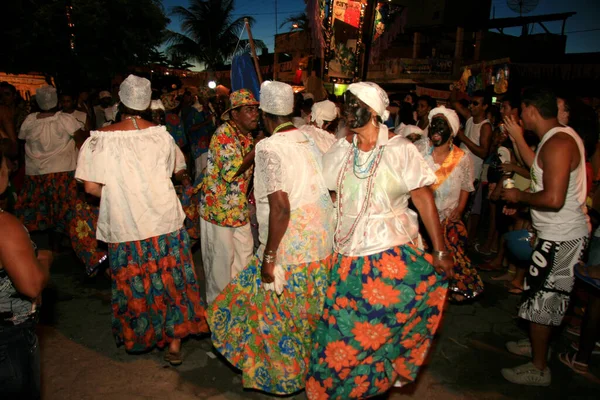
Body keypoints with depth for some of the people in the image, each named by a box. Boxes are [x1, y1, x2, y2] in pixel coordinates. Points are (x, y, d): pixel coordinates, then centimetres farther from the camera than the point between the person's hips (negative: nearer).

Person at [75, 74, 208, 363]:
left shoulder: (99, 139, -9)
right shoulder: (162, 135, -3)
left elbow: (91, 187, -11)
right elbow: (179, 170, 13)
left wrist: (117, 195, 6)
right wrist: (187, 182, 34)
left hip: (124, 228, -1)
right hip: (166, 223, 1)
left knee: (134, 285, 16)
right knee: (171, 281, 12)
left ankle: (139, 338, 35)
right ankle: (174, 342, 21)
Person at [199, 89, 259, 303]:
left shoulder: (247, 137, 7)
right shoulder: (223, 134, -19)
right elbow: (231, 171, -28)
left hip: (239, 207, 8)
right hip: (219, 207, -8)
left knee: (244, 253, 15)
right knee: (222, 257, 4)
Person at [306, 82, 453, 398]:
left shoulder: (400, 149, -7)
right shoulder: (340, 150, 3)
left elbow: (424, 199, -6)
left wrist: (440, 251, -8)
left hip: (392, 255, -3)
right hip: (347, 258, 3)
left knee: (376, 331, 6)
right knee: (339, 330, 9)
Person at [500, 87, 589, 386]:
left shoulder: (557, 143, -24)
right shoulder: (560, 136, 9)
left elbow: (553, 199, -31)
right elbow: (539, 168, 23)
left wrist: (520, 196, -14)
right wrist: (517, 138, 21)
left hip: (561, 236, -10)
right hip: (561, 232, 10)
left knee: (541, 297, 0)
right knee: (545, 295, 23)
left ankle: (538, 369, 15)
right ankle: (538, 344, 42)